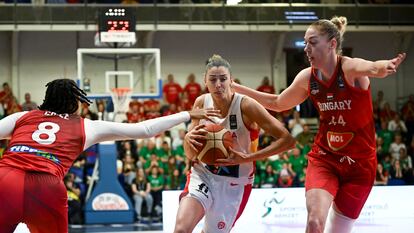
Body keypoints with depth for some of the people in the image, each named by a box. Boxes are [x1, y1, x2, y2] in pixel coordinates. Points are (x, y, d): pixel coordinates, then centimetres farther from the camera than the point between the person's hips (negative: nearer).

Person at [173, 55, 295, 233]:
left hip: (234, 184, -2)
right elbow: (191, 155, 2)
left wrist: (248, 157, -29)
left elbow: (288, 140, -22)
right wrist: (188, 139, -21)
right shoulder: (201, 103, -4)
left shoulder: (246, 106, -17)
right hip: (203, 175, 2)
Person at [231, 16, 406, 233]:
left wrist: (385, 67, -67)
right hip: (323, 158, 3)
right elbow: (278, 103, 18)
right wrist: (236, 88, 17)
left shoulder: (350, 68, -17)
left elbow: (372, 68, -43)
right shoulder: (307, 77, -2)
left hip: (359, 162, -3)